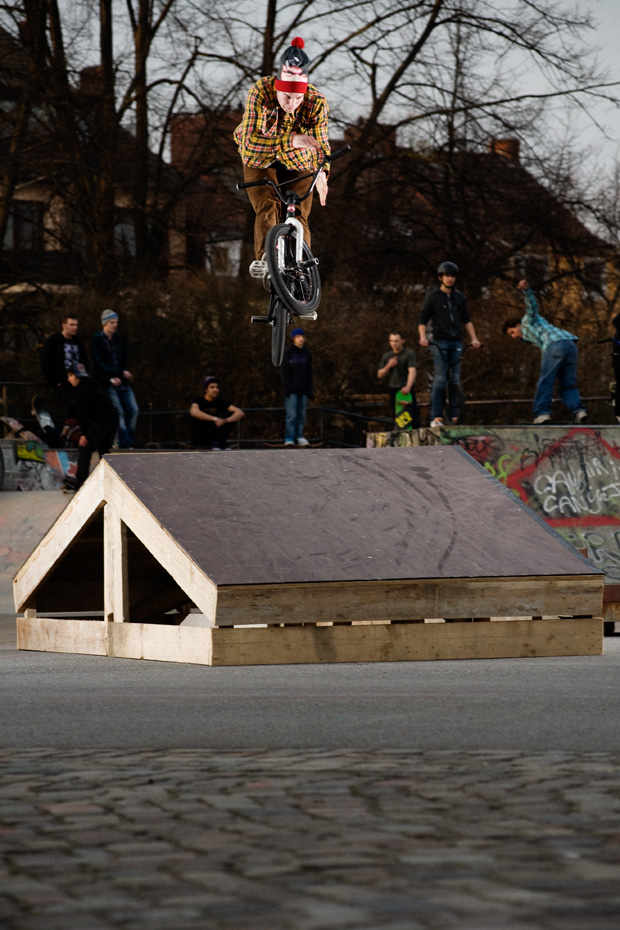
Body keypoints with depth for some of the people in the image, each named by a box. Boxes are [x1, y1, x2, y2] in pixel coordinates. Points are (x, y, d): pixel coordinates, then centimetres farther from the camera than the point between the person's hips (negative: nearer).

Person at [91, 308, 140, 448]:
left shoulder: (120, 339, 15)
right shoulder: (97, 340, -3)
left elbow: (125, 360, 15)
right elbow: (100, 363, -9)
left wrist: (121, 375, -6)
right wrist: (122, 372, -15)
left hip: (122, 382, 6)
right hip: (107, 382, -6)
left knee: (133, 410, -3)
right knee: (118, 412, -12)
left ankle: (129, 441, 7)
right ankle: (126, 443, -12)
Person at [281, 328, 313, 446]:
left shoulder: (307, 353, 11)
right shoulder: (288, 352, -2)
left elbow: (309, 373, 14)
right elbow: (285, 371, -5)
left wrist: (310, 389, 9)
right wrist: (287, 388, -11)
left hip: (303, 389, 4)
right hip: (292, 389, -4)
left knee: (301, 414, 7)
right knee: (291, 414, -7)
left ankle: (299, 435, 15)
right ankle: (289, 438, -3)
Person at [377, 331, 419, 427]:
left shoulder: (409, 354, -2)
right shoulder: (386, 356, 14)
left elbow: (412, 371, -16)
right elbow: (380, 375, 14)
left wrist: (408, 387, -31)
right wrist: (388, 366, -6)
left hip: (406, 390, -4)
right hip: (393, 390, 4)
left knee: (413, 416, -12)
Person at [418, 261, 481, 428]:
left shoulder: (459, 297, 14)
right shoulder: (433, 296, 2)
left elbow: (466, 320, 18)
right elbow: (422, 320, -1)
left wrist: (474, 338, 6)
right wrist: (423, 337, -17)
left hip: (455, 342, 4)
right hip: (439, 341, -4)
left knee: (456, 379, 0)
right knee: (440, 379, -11)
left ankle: (454, 416, 1)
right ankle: (436, 417, -12)